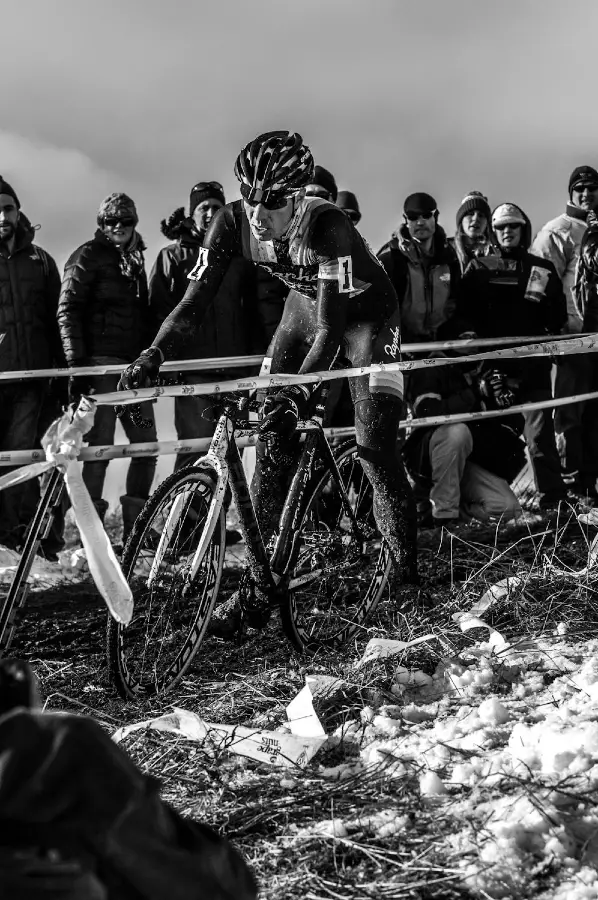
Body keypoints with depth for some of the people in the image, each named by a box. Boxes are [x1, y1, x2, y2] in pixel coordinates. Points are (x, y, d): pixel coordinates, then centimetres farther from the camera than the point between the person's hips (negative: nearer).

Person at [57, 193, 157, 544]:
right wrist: (76, 363, -16)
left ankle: (135, 529, 10)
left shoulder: (135, 260, 19)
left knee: (146, 444, 3)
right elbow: (68, 312, -8)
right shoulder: (89, 256, -1)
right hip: (101, 361, -7)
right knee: (100, 448, -9)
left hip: (134, 363, 7)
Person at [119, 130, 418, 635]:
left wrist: (300, 389, -54)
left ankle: (408, 579, -4)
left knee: (376, 448, -15)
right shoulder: (233, 222, -23)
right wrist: (153, 356, -39)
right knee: (272, 440, -7)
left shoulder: (326, 226, -37)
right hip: (305, 307, 5)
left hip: (363, 312, -5)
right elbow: (197, 300, -23)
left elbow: (330, 329, -40)